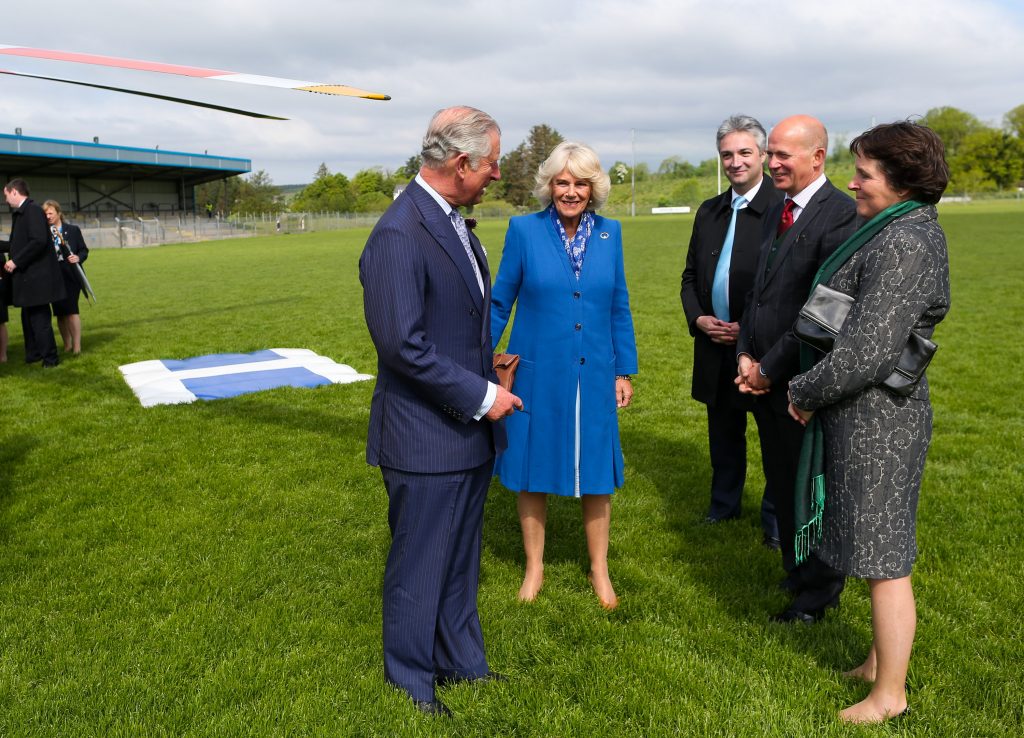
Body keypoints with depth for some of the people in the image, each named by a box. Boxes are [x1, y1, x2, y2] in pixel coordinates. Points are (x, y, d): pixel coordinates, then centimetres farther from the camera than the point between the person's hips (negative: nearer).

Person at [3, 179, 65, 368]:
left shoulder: (33, 210, -14)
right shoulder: (20, 213, 16)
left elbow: (39, 241, -23)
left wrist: (16, 261, -18)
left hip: (36, 276, -10)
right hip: (27, 276, 10)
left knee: (39, 318, -3)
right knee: (28, 317, 17)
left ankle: (49, 358, 7)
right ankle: (33, 354, 28)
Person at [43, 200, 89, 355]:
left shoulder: (73, 230, 4)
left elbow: (84, 250, 4)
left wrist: (78, 257, -16)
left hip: (71, 275, -3)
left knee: (71, 309, -10)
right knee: (59, 312, 8)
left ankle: (77, 346, -7)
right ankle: (67, 345, 20)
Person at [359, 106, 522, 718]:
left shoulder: (454, 221, 9)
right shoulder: (398, 235, -21)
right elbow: (402, 345, -24)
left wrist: (489, 378, 11)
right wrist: (481, 395, -18)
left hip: (472, 432, 9)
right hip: (427, 439, -8)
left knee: (462, 559, 21)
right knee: (420, 565, 10)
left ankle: (461, 661, 39)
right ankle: (411, 679, 32)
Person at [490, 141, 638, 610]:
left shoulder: (609, 233, 3)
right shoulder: (524, 230, -5)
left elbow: (619, 307, 8)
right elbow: (499, 303, 0)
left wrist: (625, 371, 7)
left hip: (593, 377, 2)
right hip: (536, 375, -2)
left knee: (595, 473, 10)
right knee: (532, 471, 9)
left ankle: (599, 571, 29)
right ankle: (534, 567, 30)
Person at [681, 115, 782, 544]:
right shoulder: (709, 212, 10)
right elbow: (690, 276, 15)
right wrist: (697, 317, -2)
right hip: (715, 345, 6)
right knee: (723, 433, 18)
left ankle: (775, 517, 25)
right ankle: (724, 504, 36)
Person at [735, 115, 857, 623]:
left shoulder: (841, 214, -16)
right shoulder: (776, 214, 12)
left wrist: (769, 368, -15)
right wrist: (745, 357, 1)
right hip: (763, 379, 8)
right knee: (781, 484, 19)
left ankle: (818, 594, 27)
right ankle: (795, 572, 38)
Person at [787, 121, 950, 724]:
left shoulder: (902, 245, -22)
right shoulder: (910, 231, 11)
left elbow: (866, 354, -26)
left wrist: (805, 392, -11)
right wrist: (815, 387, 13)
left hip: (876, 419, -10)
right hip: (879, 410, 10)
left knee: (885, 557, 3)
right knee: (881, 543, 20)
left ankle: (890, 694, 19)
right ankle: (882, 660, 38)